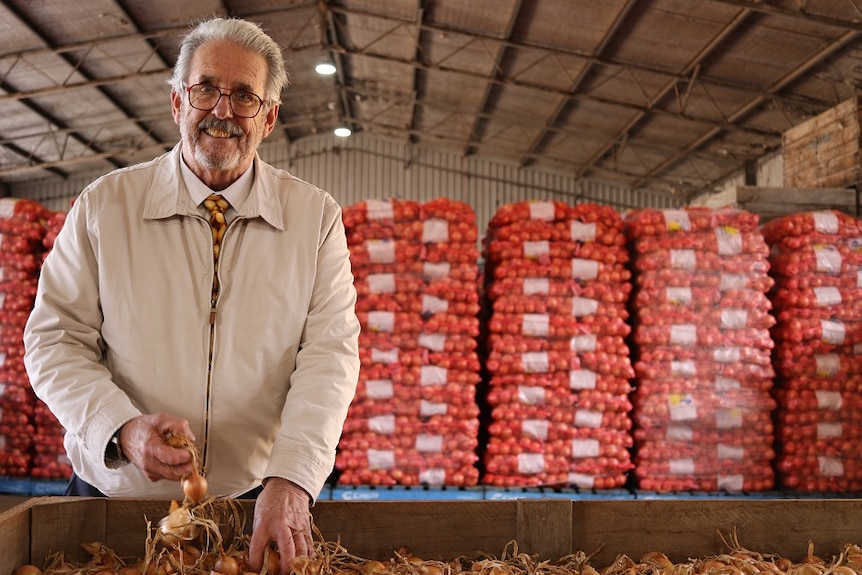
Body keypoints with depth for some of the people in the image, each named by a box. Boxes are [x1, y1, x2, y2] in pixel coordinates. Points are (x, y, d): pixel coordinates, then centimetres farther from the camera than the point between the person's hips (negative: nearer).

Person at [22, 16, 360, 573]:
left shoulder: (316, 215, -2)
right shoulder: (103, 206, -2)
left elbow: (330, 351, -10)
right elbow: (55, 339, -2)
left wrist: (291, 477, -24)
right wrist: (122, 428, -20)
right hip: (118, 495, 0)